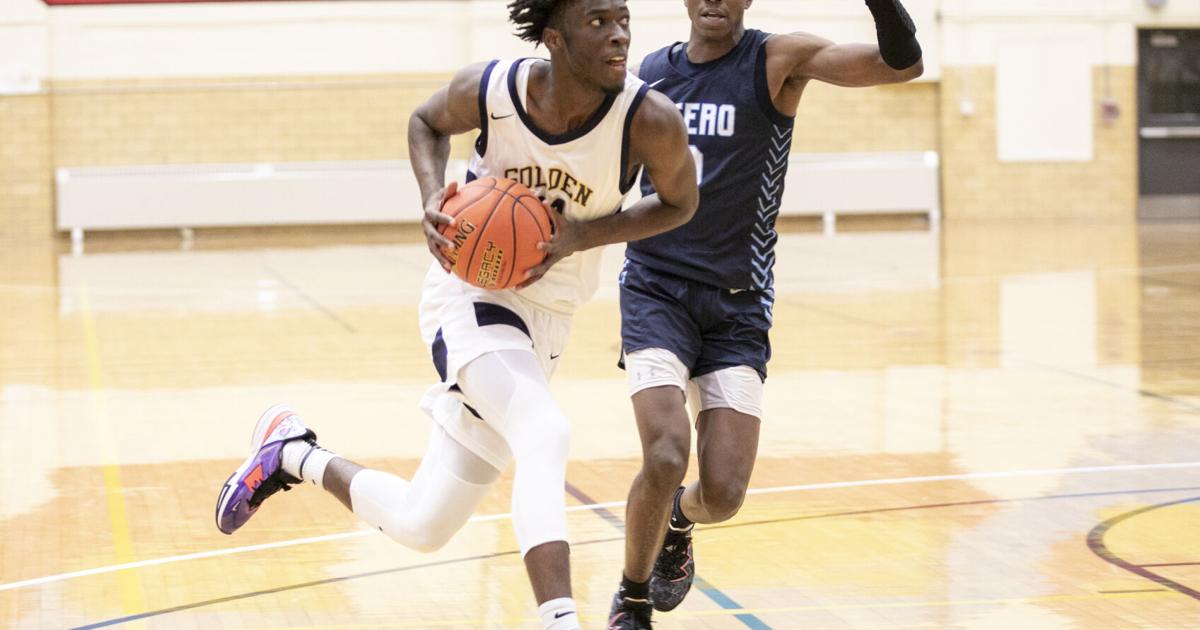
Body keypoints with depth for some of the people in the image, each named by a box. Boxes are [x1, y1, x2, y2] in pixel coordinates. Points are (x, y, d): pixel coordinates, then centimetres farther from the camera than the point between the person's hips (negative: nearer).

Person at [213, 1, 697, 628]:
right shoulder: (490, 89, -18)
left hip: (545, 313, 3)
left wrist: (581, 236, -17)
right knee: (545, 436, -33)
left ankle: (294, 453, 37)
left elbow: (680, 201, -1)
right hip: (470, 290, -3)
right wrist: (432, 197, -15)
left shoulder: (651, 121, -21)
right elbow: (426, 122, 5)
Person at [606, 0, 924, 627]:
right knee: (666, 458, -20)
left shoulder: (777, 60, -5)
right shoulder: (651, 72, 5)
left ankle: (676, 522, 33)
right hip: (655, 288, 1)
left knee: (722, 495, -6)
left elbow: (902, 63, -19)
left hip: (737, 304, -1)